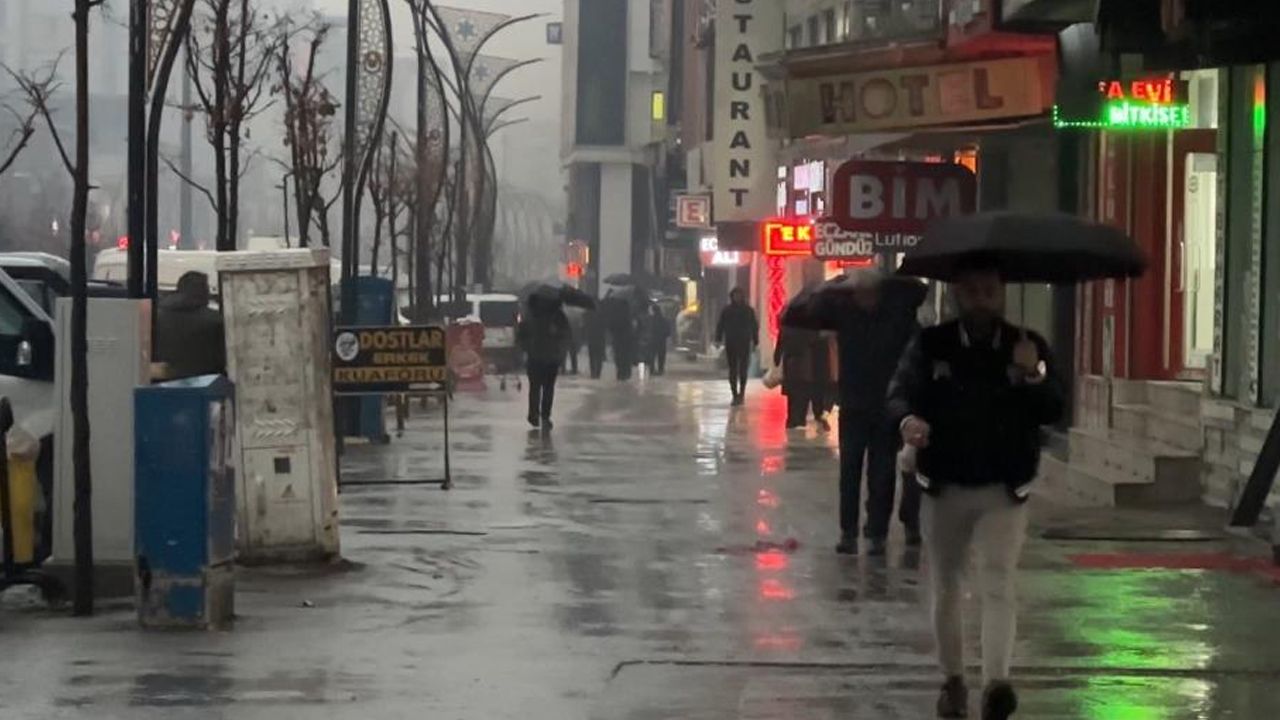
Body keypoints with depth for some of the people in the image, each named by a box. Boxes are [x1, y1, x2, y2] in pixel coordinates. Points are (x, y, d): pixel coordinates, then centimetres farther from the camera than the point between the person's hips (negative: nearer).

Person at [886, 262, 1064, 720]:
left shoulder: (1027, 348, -2)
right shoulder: (930, 347, -3)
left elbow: (1053, 412, -8)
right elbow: (900, 395, -11)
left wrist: (1034, 376, -27)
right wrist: (907, 419, -35)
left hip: (1003, 491, -2)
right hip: (944, 488, 2)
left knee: (998, 584, -16)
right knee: (945, 587, 13)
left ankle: (996, 681, -28)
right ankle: (952, 679, 29)